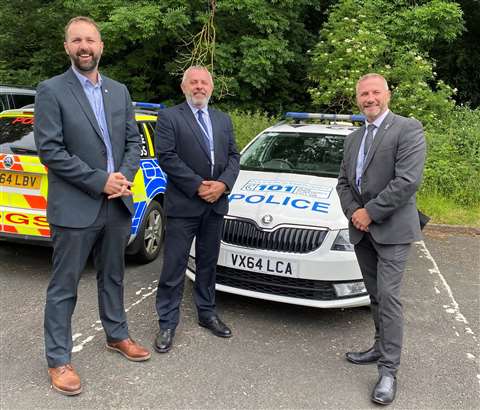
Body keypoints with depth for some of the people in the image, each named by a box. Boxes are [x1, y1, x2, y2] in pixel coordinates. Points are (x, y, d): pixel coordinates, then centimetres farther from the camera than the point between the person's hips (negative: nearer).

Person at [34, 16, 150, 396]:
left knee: (112, 276, 19)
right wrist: (100, 180, -17)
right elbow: (50, 150, -14)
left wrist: (124, 176, -9)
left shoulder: (119, 91, 10)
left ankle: (117, 335, 37)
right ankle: (59, 360, 20)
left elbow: (134, 140, 10)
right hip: (74, 207, -5)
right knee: (64, 286, 6)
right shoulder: (51, 91, -7)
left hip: (118, 204, 5)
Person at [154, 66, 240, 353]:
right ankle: (168, 323, 11)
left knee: (208, 264, 16)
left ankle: (207, 313, 29)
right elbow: (167, 157, -12)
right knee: (174, 267, 0)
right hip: (183, 205, -5)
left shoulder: (224, 120, 14)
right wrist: (198, 186, -16)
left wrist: (222, 184, -9)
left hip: (216, 204, 5)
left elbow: (233, 156, 9)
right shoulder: (169, 118, -3)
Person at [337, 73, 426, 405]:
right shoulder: (354, 138, 16)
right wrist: (353, 213, -4)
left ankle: (389, 370, 2)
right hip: (362, 230, 7)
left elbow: (408, 180, -19)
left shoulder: (408, 129, -8)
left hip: (392, 229, -7)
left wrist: (370, 212, -16)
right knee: (376, 296, 16)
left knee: (388, 297, -6)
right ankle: (381, 347, 30)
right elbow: (343, 182, 15)